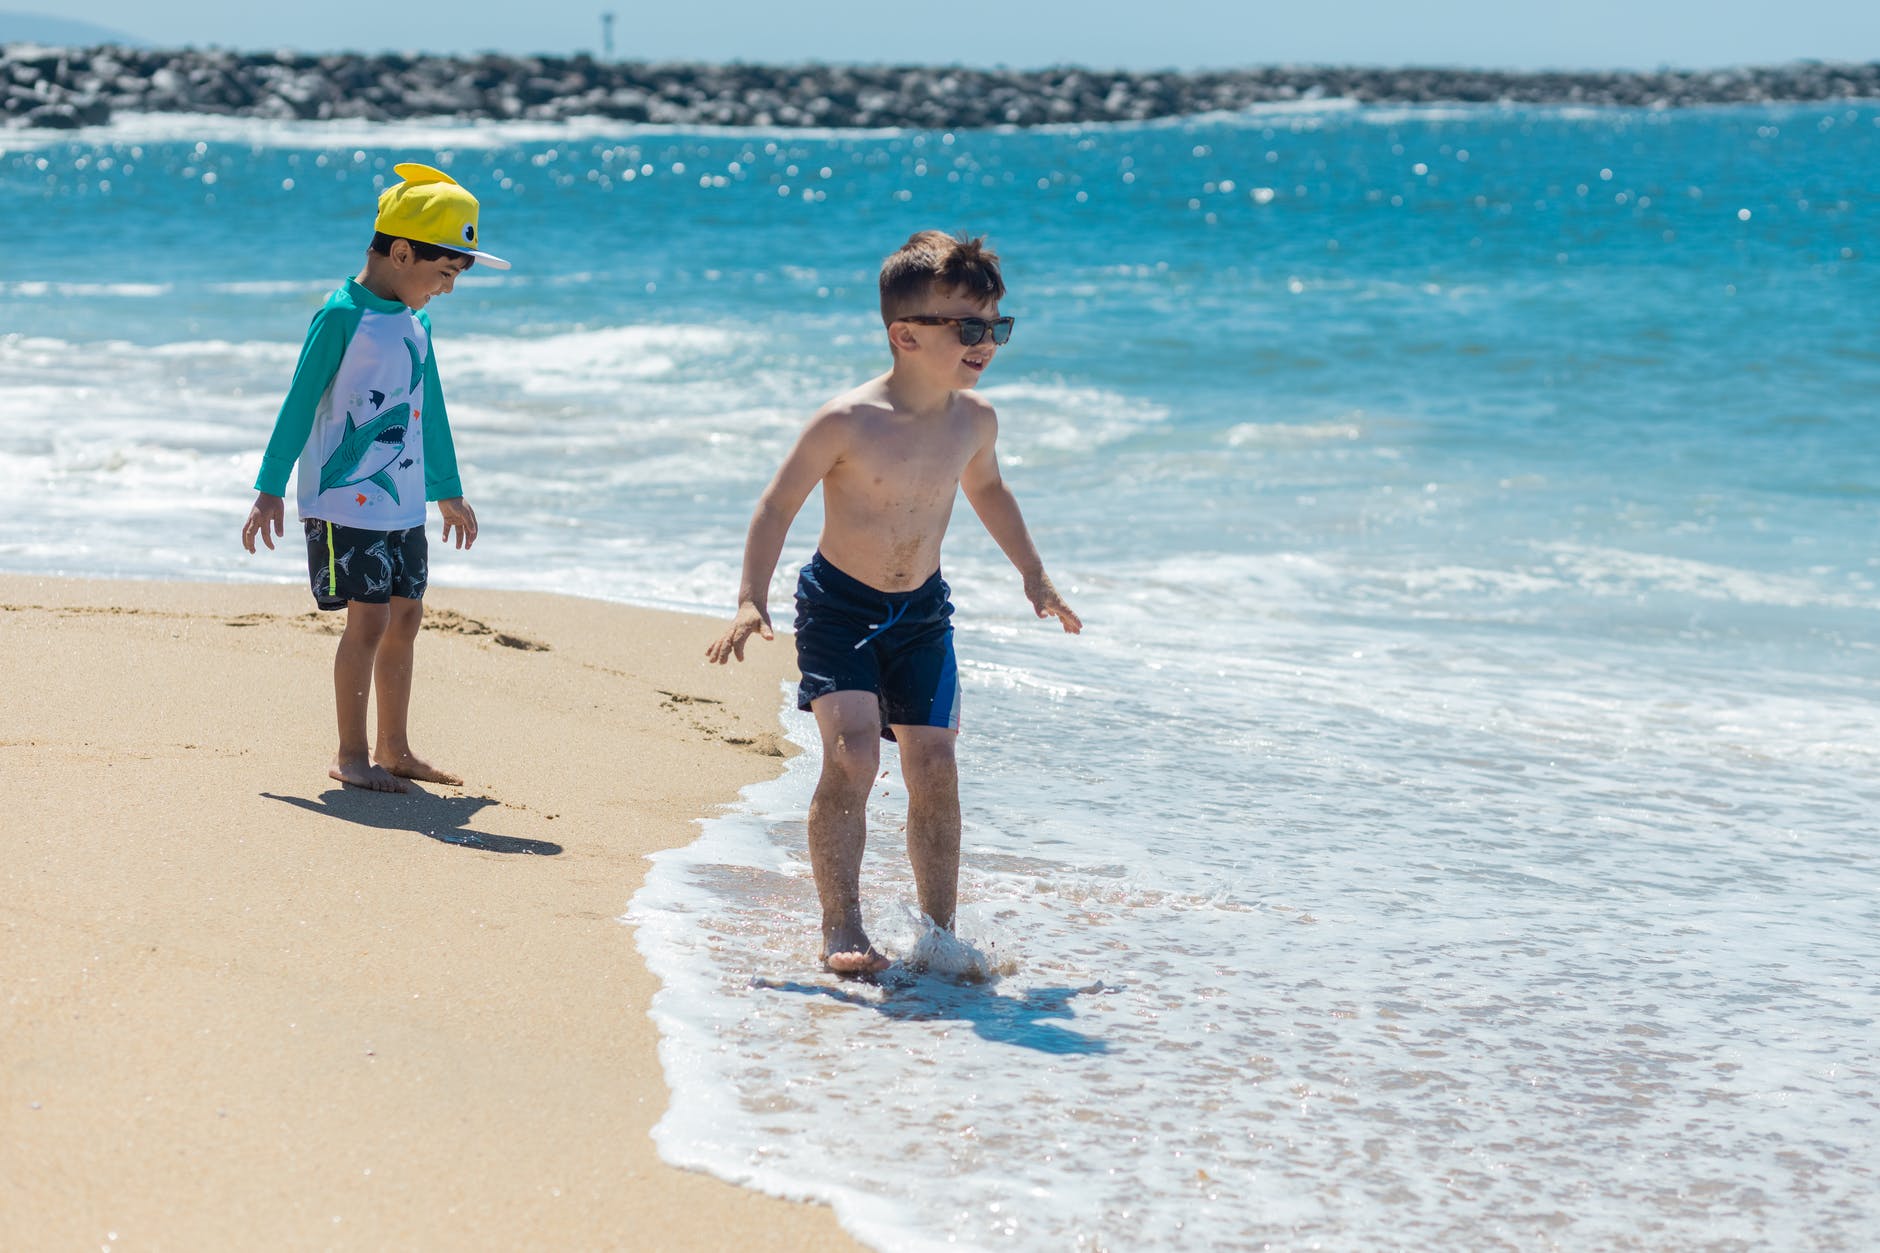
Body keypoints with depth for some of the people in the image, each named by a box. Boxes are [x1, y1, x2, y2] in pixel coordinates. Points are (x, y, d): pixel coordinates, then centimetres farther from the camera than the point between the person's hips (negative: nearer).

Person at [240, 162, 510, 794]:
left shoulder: (417, 325, 12)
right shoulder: (342, 316, -11)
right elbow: (299, 404, -10)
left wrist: (448, 492, 30)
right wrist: (270, 490, -10)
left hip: (403, 504, 8)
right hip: (346, 500, -8)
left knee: (405, 615, 9)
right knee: (370, 618, -9)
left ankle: (393, 748, 19)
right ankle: (350, 754, 0)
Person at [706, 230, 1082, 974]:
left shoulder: (974, 419, -5)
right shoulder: (848, 422, -21)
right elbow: (778, 505, -12)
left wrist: (1033, 574, 22)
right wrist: (752, 601, -19)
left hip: (922, 611, 5)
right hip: (839, 606, -5)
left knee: (934, 766, 3)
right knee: (852, 755, -19)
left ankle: (940, 931, 14)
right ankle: (841, 931, -13)